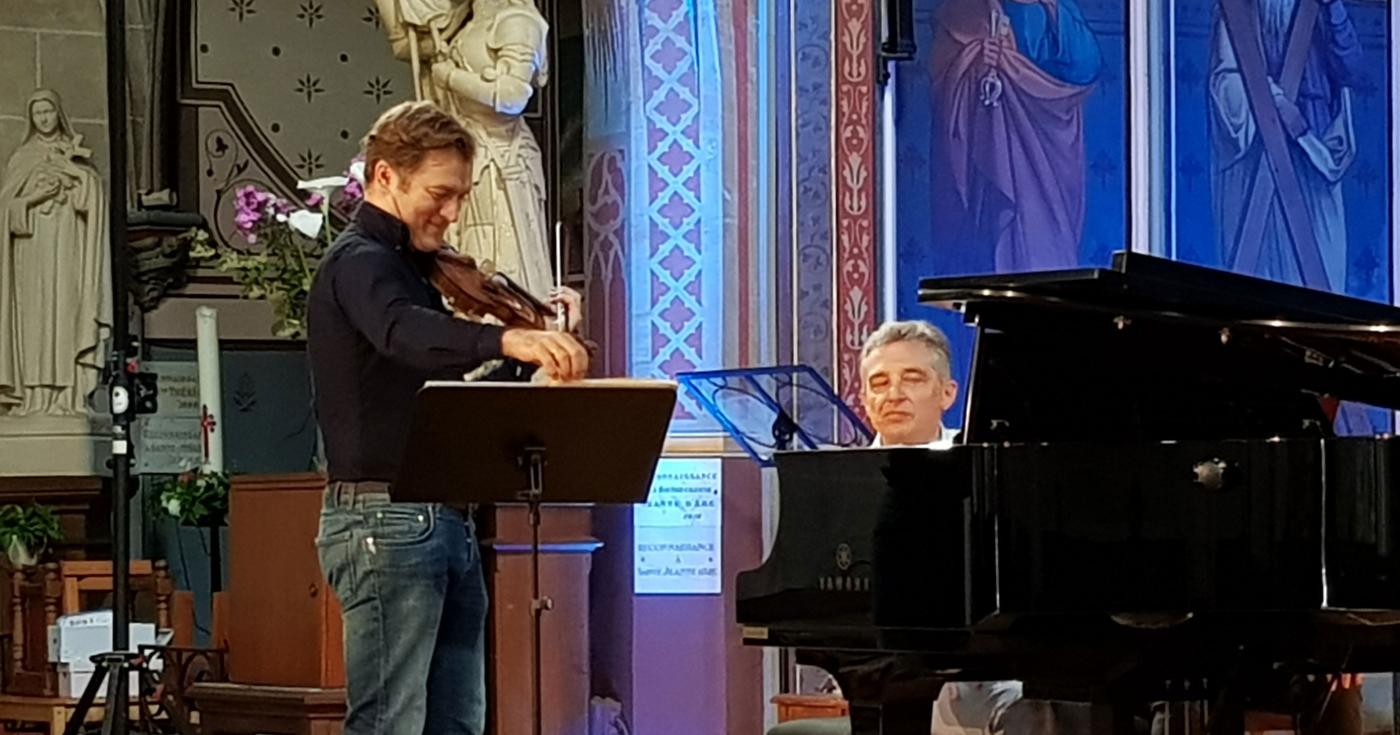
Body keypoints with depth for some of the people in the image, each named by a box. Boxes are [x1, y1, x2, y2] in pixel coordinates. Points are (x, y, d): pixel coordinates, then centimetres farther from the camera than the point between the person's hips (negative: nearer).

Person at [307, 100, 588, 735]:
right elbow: (403, 332, -34)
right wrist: (509, 338, -50)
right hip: (388, 522, -10)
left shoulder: (411, 267, 20)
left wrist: (537, 339, 8)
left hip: (445, 523, 10)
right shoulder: (357, 263, -9)